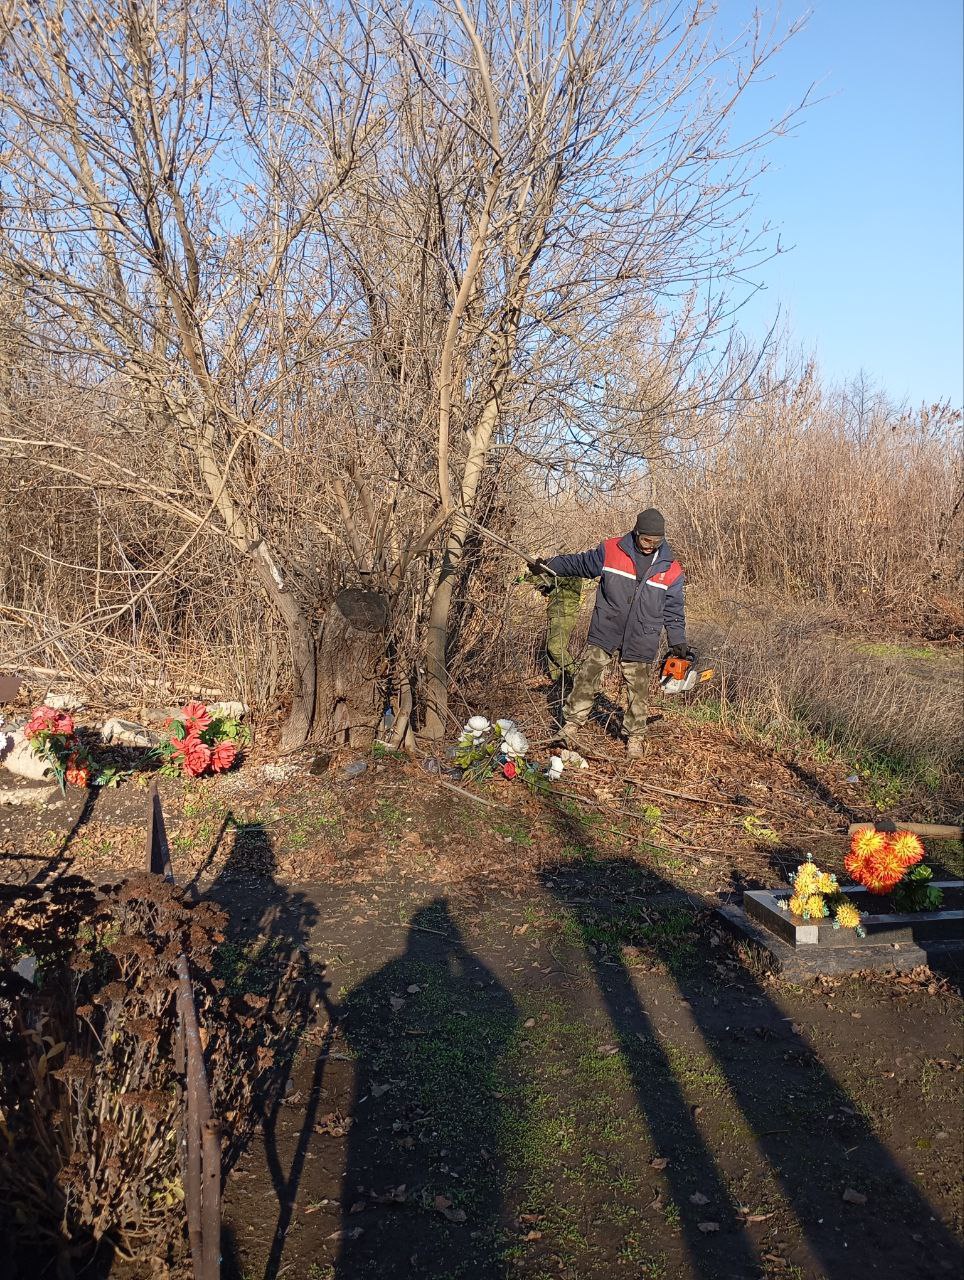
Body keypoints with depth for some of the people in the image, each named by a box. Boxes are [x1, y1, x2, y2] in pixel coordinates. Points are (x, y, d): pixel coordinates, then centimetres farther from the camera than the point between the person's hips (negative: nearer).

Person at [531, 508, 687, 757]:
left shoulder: (671, 570, 0)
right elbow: (580, 563, 10)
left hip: (640, 640, 1)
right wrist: (549, 565, 9)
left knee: (638, 690, 7)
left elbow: (674, 610, 9)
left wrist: (678, 642, 7)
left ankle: (635, 736, 21)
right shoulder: (611, 550, -4)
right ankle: (571, 724, 9)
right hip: (605, 631, 0)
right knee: (586, 679, -2)